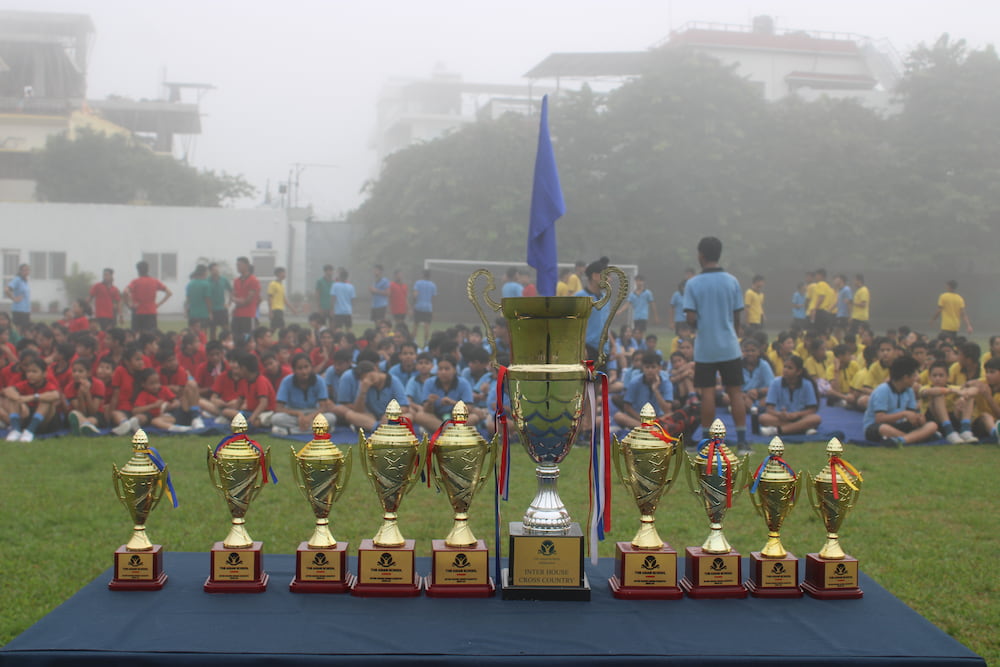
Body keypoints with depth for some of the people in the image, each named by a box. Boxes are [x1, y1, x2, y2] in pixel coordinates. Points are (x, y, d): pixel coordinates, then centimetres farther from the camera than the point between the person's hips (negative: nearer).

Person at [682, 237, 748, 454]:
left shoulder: (692, 284, -6)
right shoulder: (732, 282, 0)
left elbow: (691, 319, -10)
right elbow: (737, 317, 3)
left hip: (704, 348, -1)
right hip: (729, 346, 1)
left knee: (707, 393, 3)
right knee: (736, 392, 5)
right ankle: (741, 441, 4)